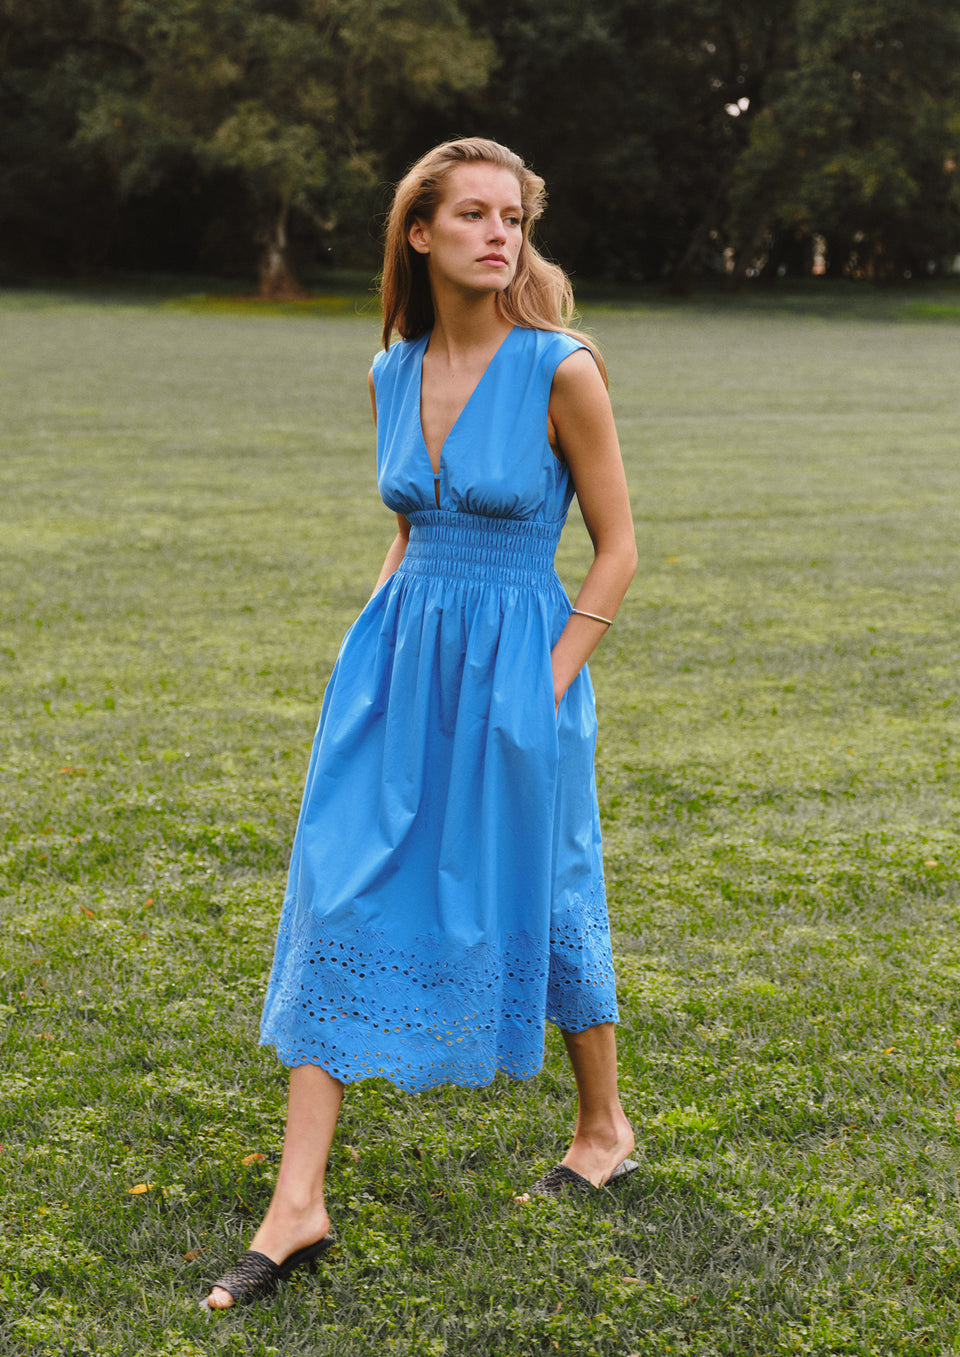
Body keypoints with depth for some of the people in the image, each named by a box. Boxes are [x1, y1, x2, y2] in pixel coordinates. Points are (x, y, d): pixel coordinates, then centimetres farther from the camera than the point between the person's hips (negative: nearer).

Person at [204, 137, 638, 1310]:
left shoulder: (561, 370, -11)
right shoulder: (392, 375, 5)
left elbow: (617, 547, -6)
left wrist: (547, 684, -11)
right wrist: (376, 644, 7)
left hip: (516, 670, -5)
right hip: (395, 663, 5)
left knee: (534, 902, 10)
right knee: (339, 904, -1)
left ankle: (604, 1127, 36)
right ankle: (297, 1204, 3)